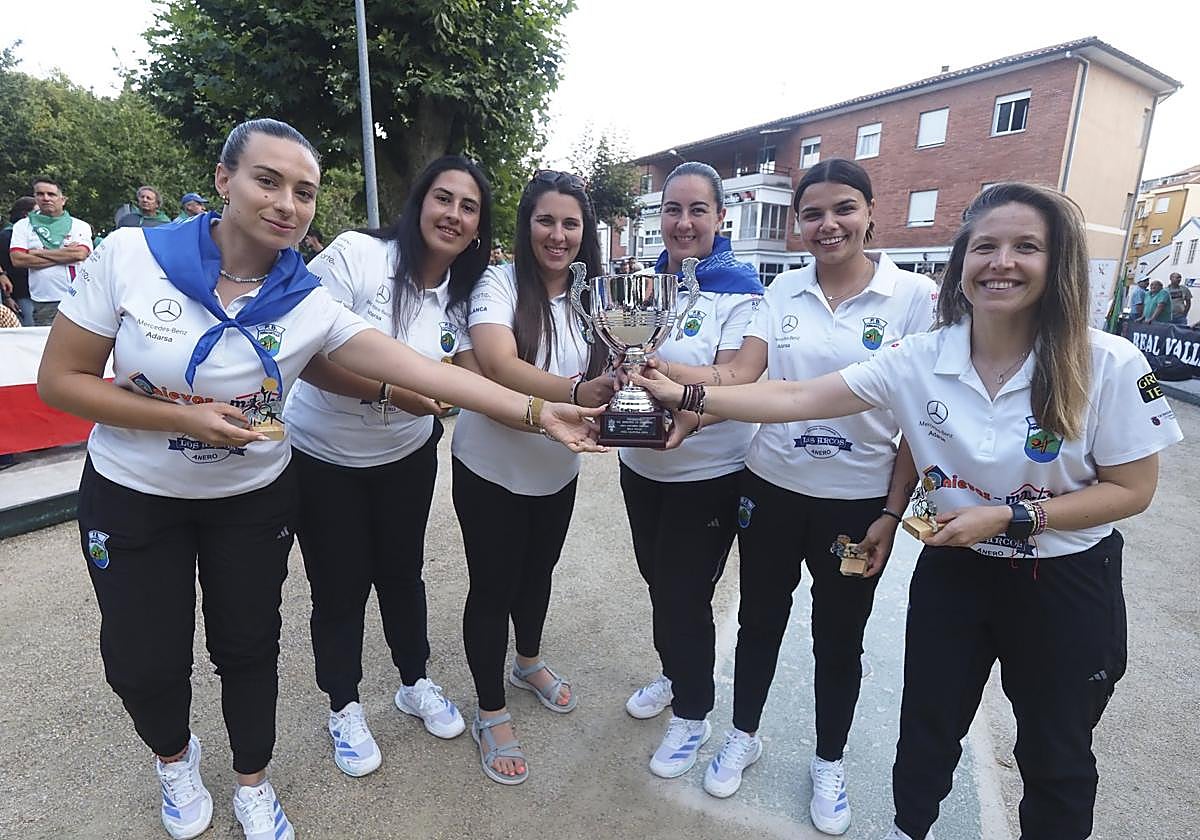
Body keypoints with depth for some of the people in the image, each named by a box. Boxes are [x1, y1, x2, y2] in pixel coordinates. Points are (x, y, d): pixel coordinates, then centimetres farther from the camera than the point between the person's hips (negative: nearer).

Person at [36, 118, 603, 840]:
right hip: (131, 497, 0)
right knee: (143, 659, 13)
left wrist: (538, 412, -34)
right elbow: (60, 380, -11)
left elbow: (426, 372, -25)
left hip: (254, 500, 1)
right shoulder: (129, 256, -17)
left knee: (248, 644, 14)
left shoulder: (309, 305, -16)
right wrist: (185, 418, -25)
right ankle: (175, 755, 50)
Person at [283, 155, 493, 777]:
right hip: (322, 455, -4)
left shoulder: (462, 295, -3)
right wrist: (390, 389, -33)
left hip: (407, 456, 4)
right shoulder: (356, 254, -20)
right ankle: (344, 708, 36)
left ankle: (415, 683, 42)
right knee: (340, 589, 9)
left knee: (402, 573, 18)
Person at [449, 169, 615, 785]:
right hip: (491, 467, -5)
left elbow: (602, 379, -2)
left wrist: (618, 387, -26)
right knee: (493, 585, 8)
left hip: (557, 470, 5)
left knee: (538, 572, 23)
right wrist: (574, 392, -48)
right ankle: (490, 712, 31)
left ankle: (529, 663, 51)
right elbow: (497, 364, -33)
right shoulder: (499, 283, -16)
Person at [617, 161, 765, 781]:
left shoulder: (739, 287, -11)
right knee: (656, 577, 20)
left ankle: (693, 713, 32)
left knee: (686, 592, 7)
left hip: (707, 471, -5)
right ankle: (673, 674, 47)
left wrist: (672, 375, -39)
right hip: (641, 462, 6)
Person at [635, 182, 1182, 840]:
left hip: (1064, 583, -1)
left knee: (1056, 754, 21)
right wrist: (688, 396, -23)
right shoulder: (919, 359, -14)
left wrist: (1009, 518, -22)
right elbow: (796, 398, -17)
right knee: (928, 729, 20)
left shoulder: (1110, 366, -17)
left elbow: (1132, 488, -9)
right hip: (952, 570, 2)